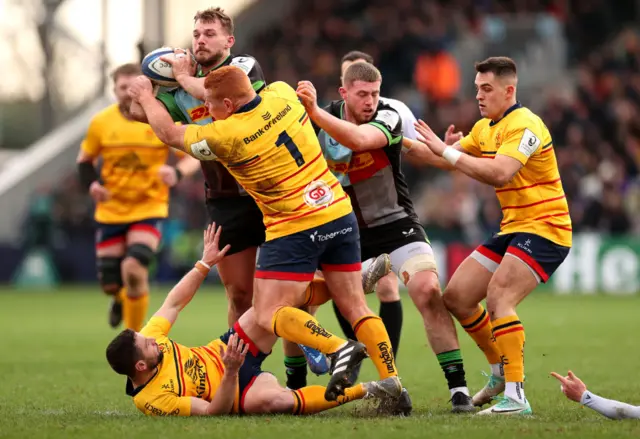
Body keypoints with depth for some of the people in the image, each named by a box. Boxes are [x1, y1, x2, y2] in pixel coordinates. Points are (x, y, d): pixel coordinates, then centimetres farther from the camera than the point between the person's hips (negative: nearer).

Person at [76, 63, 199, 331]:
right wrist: (91, 184, -9)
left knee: (133, 269, -24)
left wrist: (177, 173, -24)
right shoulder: (101, 122, -2)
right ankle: (121, 299, 44)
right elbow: (85, 159, 12)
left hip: (149, 209, -3)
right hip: (111, 210, 3)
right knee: (109, 283, 3)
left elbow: (192, 156, -2)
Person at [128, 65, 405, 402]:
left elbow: (170, 133, 2)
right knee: (354, 307, 11)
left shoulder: (227, 136, -16)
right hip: (340, 215, 7)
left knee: (269, 315, -4)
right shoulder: (282, 94, -1)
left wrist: (145, 96, 19)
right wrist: (199, 82, 28)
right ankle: (394, 384, 2)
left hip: (296, 230, -7)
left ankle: (337, 348, -25)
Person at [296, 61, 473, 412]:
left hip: (394, 222, -4)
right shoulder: (324, 118, -4)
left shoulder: (388, 118, -17)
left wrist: (314, 111, -50)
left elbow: (359, 139, -40)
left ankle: (458, 387, -18)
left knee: (428, 291, -24)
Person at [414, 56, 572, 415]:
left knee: (498, 295, -27)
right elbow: (447, 160, 19)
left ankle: (516, 396, -28)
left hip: (545, 229, -10)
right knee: (457, 296, 7)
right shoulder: (485, 128, 12)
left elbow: (500, 173, -32)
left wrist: (447, 150, -30)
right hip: (512, 229, 10)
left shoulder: (524, 126, -18)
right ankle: (501, 370, 25)